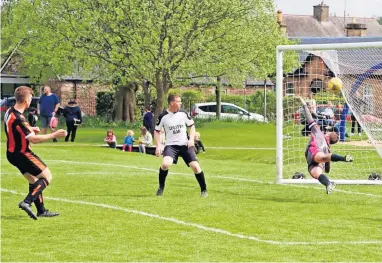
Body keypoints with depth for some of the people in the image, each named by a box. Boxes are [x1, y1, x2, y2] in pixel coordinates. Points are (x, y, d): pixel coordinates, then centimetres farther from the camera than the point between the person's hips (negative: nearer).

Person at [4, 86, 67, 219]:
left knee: (34, 180, 19)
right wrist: (54, 135, -22)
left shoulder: (10, 112, 2)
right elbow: (34, 139, -26)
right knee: (47, 177, -2)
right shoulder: (19, 119, -28)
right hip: (22, 154, -9)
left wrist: (30, 129, 17)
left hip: (12, 153, 10)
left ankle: (41, 210, 23)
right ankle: (27, 202, -14)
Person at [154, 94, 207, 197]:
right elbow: (157, 131, 6)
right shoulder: (163, 116, -5)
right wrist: (158, 146, -4)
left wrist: (191, 139, -2)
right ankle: (161, 187, -2)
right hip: (171, 145, -2)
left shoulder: (183, 113, 0)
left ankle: (204, 190, 8)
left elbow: (192, 125, 12)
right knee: (165, 164, -27)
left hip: (185, 145, 2)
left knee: (195, 166, -11)